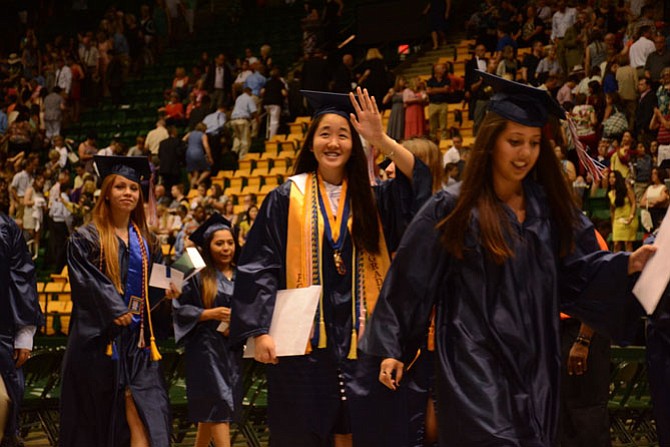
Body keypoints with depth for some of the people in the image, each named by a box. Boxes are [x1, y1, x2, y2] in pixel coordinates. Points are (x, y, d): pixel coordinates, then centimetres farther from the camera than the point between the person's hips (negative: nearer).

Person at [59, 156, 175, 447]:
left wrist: (165, 291, -4)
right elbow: (87, 282, -11)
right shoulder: (85, 239, 0)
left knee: (141, 421, -11)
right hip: (98, 339, -3)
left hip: (137, 341, 3)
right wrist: (117, 311, -20)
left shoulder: (146, 242, 15)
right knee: (96, 421, 2)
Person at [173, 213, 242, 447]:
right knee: (219, 406, -11)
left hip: (233, 347, 5)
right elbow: (179, 308, -5)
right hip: (206, 347, -5)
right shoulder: (198, 276, -3)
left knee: (209, 411, 12)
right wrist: (211, 314, -16)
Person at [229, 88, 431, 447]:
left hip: (357, 342, 2)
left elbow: (419, 181, -7)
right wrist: (260, 331, -10)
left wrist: (381, 140, -18)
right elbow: (260, 268, -2)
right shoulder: (286, 199, 2)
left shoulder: (371, 199, 9)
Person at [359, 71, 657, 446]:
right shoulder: (452, 209, -7)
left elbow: (578, 272, 6)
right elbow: (411, 278, -3)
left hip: (536, 365, 5)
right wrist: (394, 348, -3)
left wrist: (627, 265, -12)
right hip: (475, 363, -5)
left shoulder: (549, 207, 7)